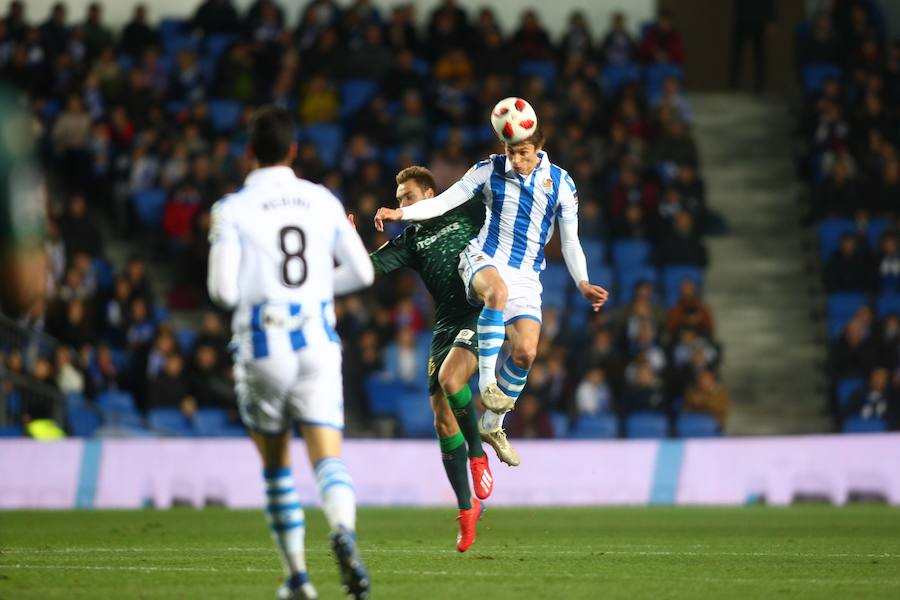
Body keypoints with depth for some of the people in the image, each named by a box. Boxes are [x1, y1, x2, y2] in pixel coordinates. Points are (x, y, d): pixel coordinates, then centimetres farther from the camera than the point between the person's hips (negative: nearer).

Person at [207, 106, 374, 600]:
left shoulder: (232, 210, -4)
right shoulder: (323, 202, 6)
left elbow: (223, 290, -9)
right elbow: (361, 272, 10)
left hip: (263, 345, -1)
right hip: (317, 345, 1)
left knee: (275, 466, 15)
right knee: (328, 459, -7)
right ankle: (343, 532, -38)